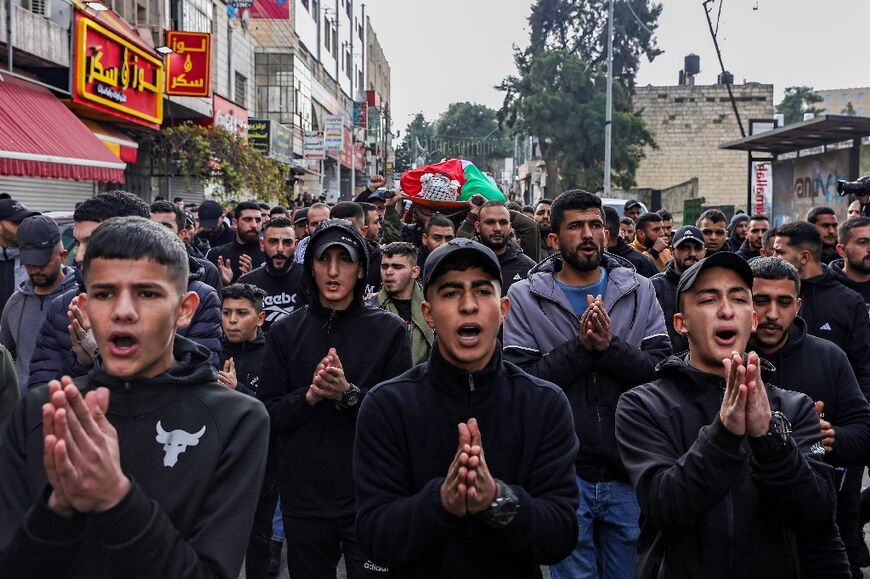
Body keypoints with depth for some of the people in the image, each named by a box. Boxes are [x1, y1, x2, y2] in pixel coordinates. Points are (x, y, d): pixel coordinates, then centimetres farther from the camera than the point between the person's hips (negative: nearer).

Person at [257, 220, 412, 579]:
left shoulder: (389, 330, -3)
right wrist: (310, 395, -18)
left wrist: (348, 393, -21)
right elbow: (269, 415, 0)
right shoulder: (285, 332, 3)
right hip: (304, 495, 2)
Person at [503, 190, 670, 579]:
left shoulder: (639, 291, 4)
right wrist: (580, 347, -20)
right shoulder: (525, 296, -2)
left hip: (628, 473, 3)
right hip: (563, 473, -2)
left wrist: (611, 346, -20)